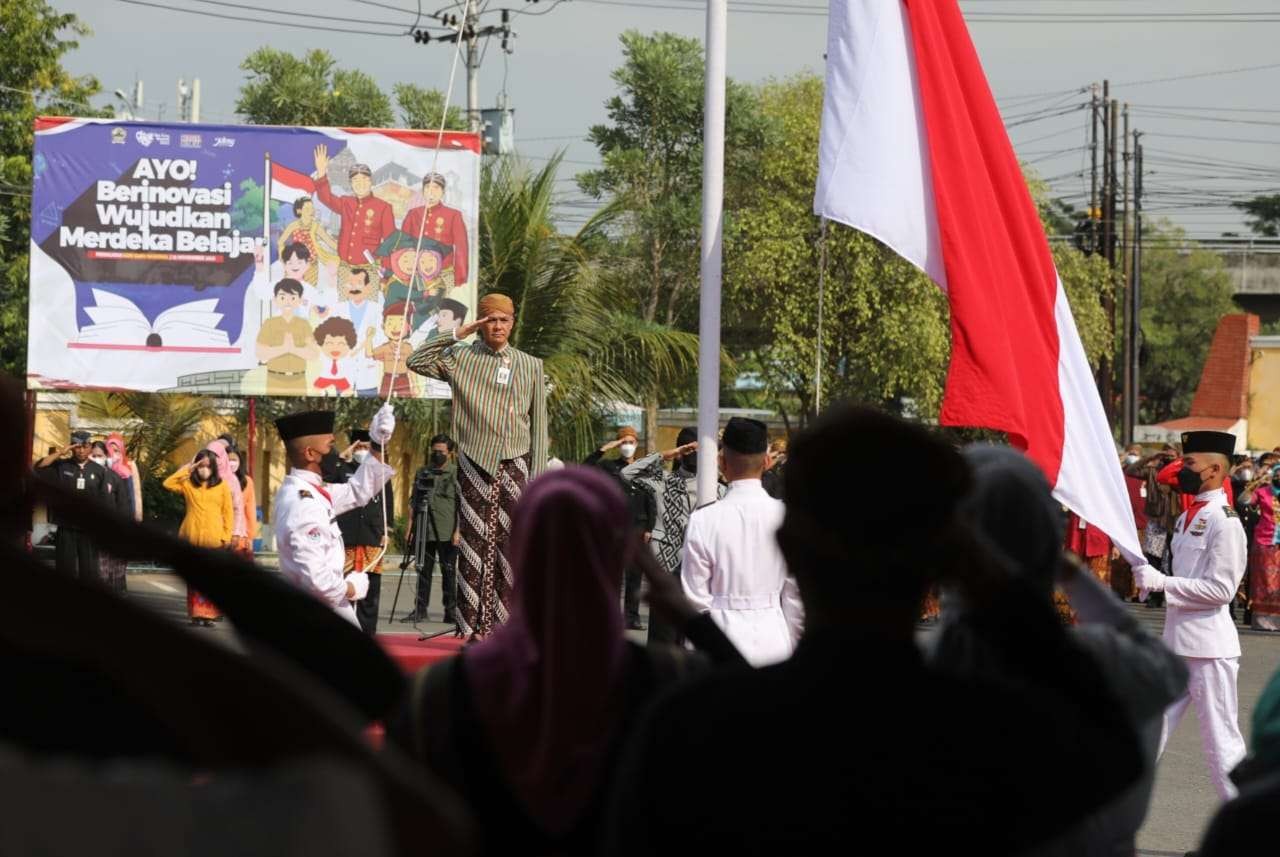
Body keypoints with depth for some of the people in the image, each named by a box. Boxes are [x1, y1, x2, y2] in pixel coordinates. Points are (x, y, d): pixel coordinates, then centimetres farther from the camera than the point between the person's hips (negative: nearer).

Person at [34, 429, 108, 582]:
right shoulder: (61, 467, 4)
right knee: (66, 571, 3)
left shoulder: (99, 471, 4)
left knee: (89, 572, 1)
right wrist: (60, 453, -13)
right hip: (66, 529, 0)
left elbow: (104, 501, 5)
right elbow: (39, 468, -11)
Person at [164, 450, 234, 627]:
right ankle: (196, 614, 6)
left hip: (214, 539, -1)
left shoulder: (222, 486, 6)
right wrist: (186, 469, -1)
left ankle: (210, 614, 1)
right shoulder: (188, 484, 10)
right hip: (192, 539, 1)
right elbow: (168, 484, -3)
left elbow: (228, 512, 5)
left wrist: (227, 535, -3)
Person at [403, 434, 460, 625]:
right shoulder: (422, 473, 14)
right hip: (424, 531, 3)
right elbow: (414, 502, 18)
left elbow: (462, 504, -2)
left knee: (449, 572, 0)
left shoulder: (456, 473, 2)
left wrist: (458, 530, -10)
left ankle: (451, 611, 4)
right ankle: (420, 610, 8)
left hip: (447, 533, -3)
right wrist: (413, 529, 11)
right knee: (423, 571, 4)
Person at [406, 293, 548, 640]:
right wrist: (456, 334, -6)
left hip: (516, 465, 2)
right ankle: (476, 625, -2)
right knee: (477, 543, -3)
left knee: (512, 545, -1)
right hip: (476, 463, -2)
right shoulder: (461, 358, 6)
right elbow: (417, 361, -8)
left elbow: (538, 425, 11)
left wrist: (537, 475, 4)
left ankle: (506, 625, 1)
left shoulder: (530, 366, 12)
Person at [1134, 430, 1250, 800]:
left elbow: (1221, 589, -20)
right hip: (1176, 644, 9)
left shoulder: (1224, 522, -14)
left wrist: (1161, 581, -23)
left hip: (1210, 647, -9)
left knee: (1221, 741, -2)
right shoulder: (1187, 517, 14)